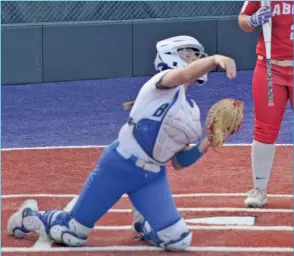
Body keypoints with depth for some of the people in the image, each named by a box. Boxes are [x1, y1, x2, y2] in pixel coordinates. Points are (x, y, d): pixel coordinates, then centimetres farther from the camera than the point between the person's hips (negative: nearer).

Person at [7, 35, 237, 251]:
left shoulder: (192, 112, 13)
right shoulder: (162, 84, -8)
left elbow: (179, 162, 13)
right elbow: (185, 75, -34)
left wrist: (209, 141, -2)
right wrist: (216, 59, -52)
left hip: (152, 176, 7)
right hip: (120, 164, -6)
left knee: (178, 241, -11)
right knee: (72, 234, 0)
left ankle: (143, 223, 23)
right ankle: (30, 216, 32)